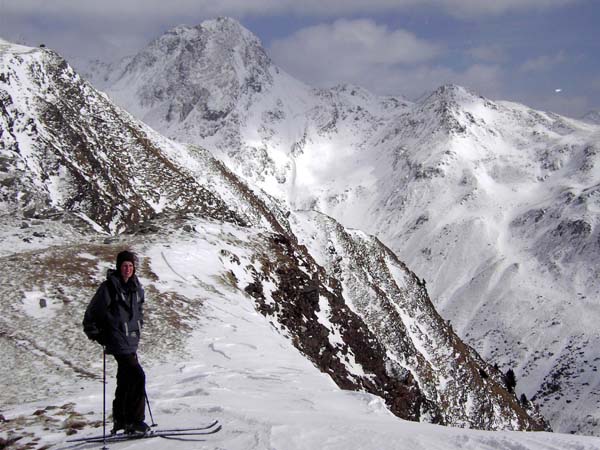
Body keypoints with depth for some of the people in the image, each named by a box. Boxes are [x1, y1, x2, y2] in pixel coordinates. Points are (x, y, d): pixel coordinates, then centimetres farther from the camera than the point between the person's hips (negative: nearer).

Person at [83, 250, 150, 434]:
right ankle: (134, 420, -7)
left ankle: (120, 421, 23)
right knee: (138, 376, -14)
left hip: (131, 342, 8)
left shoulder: (136, 288, 9)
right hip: (117, 341, -8)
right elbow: (91, 314, -6)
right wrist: (98, 336, -7)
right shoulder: (109, 287, -11)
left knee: (126, 381, 13)